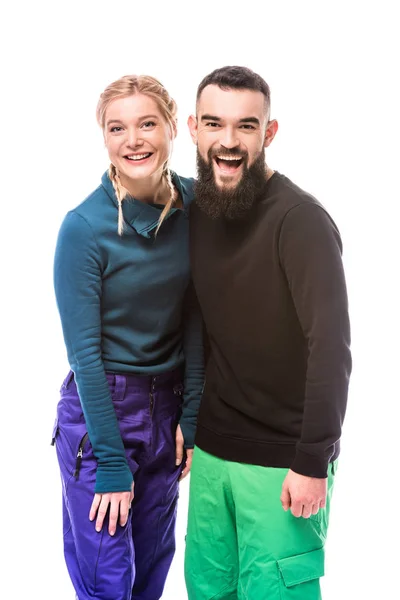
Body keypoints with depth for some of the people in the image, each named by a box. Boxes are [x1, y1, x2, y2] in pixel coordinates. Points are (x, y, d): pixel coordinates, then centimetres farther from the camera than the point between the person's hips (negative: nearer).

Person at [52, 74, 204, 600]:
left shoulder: (193, 203, -4)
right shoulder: (84, 226, -17)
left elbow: (195, 316, 1)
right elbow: (84, 352, -15)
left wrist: (192, 415, -5)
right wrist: (111, 464, -14)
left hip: (167, 408, 5)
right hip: (100, 409, -4)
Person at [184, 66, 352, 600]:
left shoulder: (300, 220, -17)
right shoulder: (197, 211, 4)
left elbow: (331, 346, -21)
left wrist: (312, 463, -22)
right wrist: (191, 426, 12)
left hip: (284, 461, -6)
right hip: (212, 452, 6)